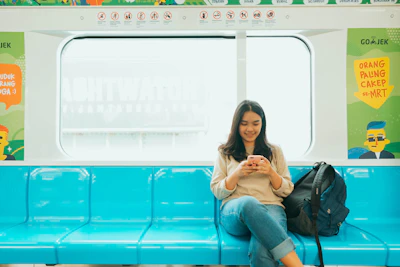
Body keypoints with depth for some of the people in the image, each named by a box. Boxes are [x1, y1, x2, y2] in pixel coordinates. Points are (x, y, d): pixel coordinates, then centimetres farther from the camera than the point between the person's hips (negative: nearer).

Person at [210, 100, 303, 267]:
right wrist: (237, 174, -8)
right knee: (248, 202, -41)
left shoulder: (275, 151, 19)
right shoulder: (225, 152, 16)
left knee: (261, 250, -39)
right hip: (235, 211, 0)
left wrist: (271, 173, -6)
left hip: (271, 208, 0)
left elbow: (287, 191, 15)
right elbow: (217, 192, 9)